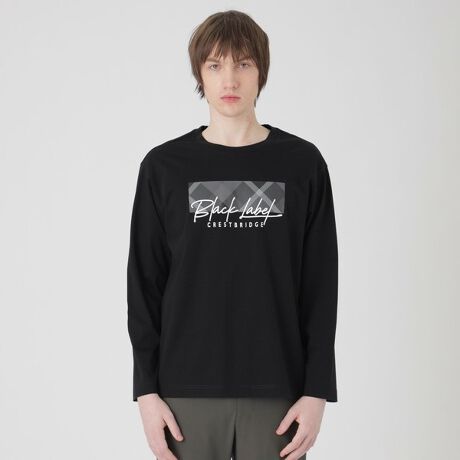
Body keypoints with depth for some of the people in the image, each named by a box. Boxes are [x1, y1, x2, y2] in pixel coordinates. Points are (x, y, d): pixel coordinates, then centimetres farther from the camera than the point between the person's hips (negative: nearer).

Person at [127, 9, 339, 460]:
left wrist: (316, 390, -3)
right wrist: (147, 390, -1)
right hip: (187, 390, 1)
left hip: (276, 390, 0)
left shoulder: (302, 163, 1)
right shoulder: (164, 167, 2)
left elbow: (320, 286, 1)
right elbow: (145, 287, 3)